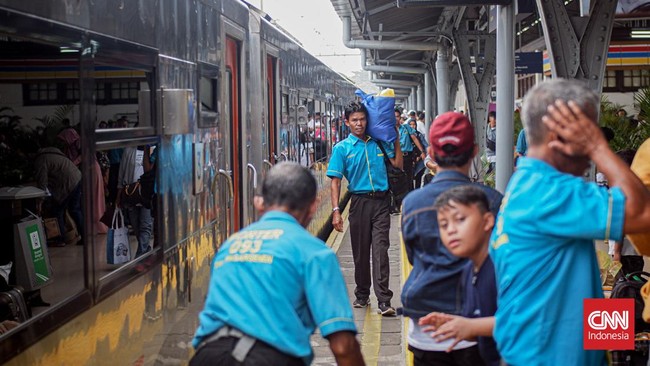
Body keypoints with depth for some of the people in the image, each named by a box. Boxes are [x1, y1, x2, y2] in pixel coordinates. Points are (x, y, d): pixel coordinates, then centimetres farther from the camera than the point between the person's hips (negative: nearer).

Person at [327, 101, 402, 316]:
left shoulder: (378, 143, 9)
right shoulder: (341, 148, 2)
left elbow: (397, 164, 14)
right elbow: (335, 181, -3)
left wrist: (396, 139, 7)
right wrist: (336, 211, -11)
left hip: (381, 201, 0)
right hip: (360, 201, 0)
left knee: (380, 250, -9)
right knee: (360, 252, 9)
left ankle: (384, 301, -13)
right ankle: (362, 295, 26)